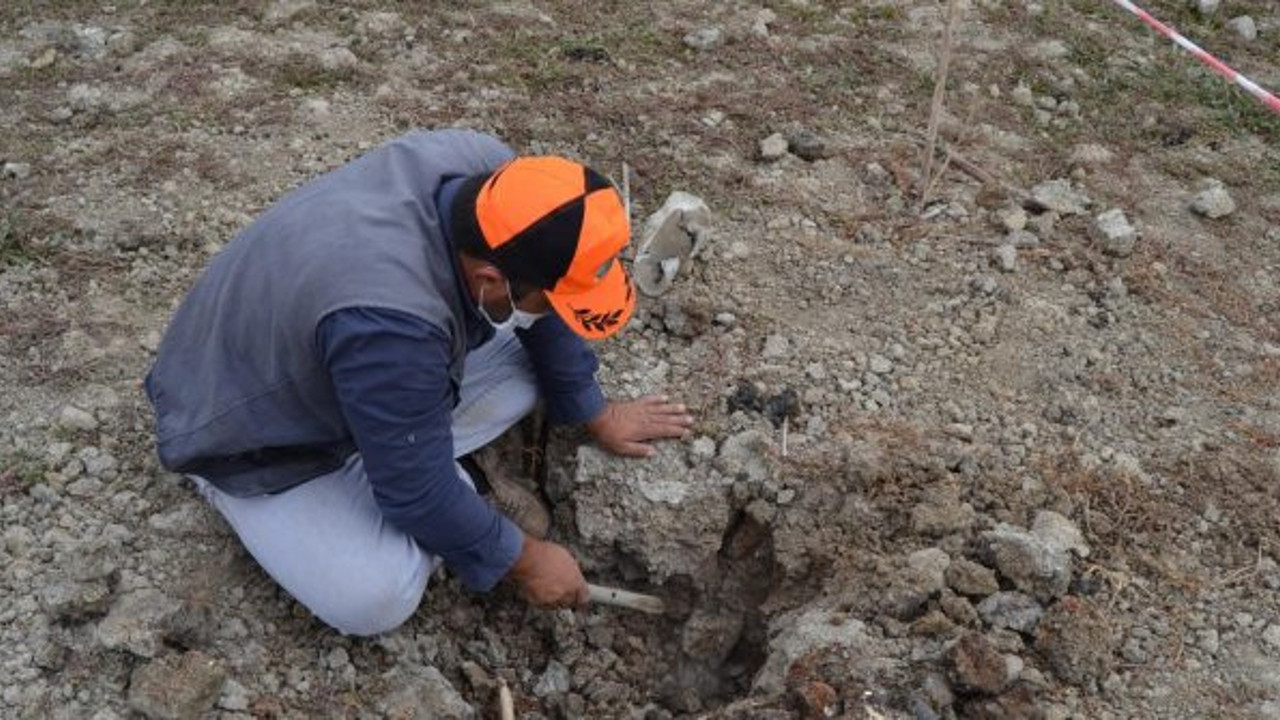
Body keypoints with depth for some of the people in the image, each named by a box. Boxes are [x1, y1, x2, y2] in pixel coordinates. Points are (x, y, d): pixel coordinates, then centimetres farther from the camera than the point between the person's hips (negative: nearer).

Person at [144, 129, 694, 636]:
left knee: (531, 354, -3)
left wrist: (596, 414, 6)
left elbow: (541, 320, -3)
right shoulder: (388, 323, -42)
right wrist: (522, 560, -14)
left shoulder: (491, 175, -21)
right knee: (377, 598, -22)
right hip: (255, 432, -6)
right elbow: (419, 492, -28)